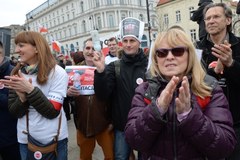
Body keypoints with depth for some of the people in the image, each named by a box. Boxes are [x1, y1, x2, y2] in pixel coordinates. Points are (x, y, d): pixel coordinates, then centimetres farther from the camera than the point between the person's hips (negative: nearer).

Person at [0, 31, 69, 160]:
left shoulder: (58, 72, -13)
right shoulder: (17, 74, 0)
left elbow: (52, 112, -17)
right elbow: (14, 112, 0)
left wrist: (30, 90, -25)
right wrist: (22, 97, -19)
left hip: (54, 139, -3)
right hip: (25, 139, 4)